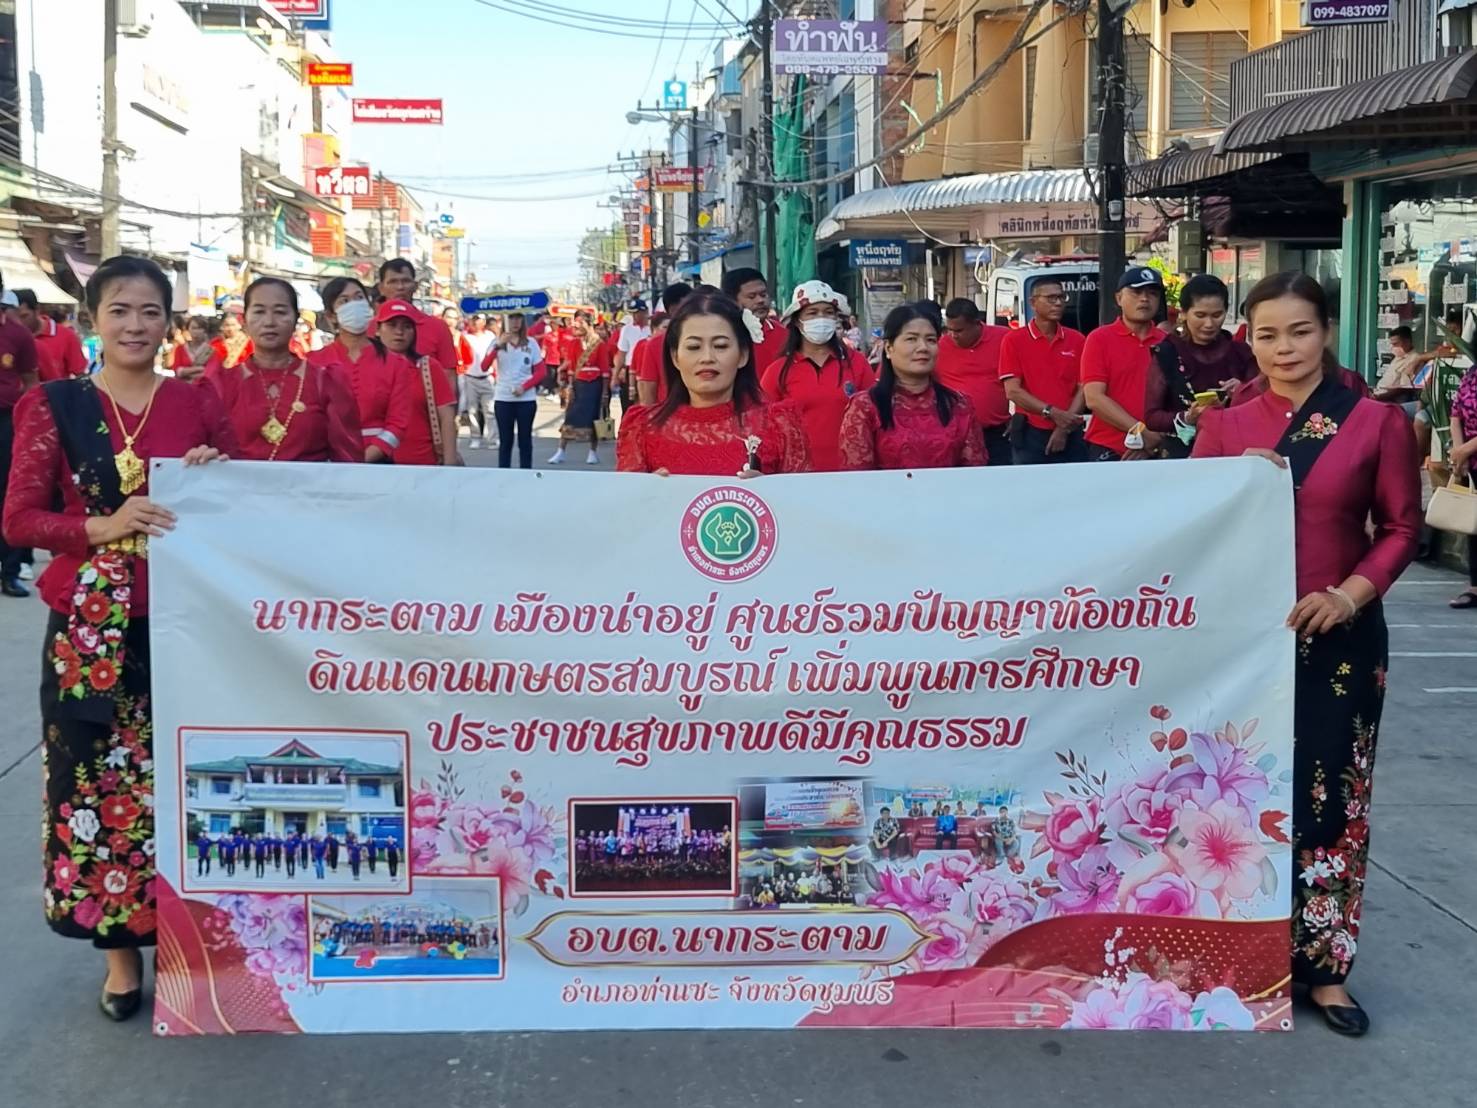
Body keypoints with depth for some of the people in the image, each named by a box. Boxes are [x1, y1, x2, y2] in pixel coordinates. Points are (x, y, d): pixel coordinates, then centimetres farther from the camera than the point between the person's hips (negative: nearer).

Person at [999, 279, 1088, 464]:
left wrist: (1064, 427, -8)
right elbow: (1013, 391, -6)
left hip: (1071, 436, 3)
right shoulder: (1014, 340, 1)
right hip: (1031, 434, -2)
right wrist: (1053, 413, -14)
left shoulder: (1077, 340, 10)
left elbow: (1084, 389, 6)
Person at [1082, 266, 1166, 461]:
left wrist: (1154, 440, -8)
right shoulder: (1100, 338, 1)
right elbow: (1094, 398, -7)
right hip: (1108, 452, -2)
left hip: (1157, 452, 2)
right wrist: (1141, 432, -13)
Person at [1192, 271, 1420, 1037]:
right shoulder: (1225, 424, 4)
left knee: (1331, 795, 3)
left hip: (1339, 638, -1)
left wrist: (1350, 594, -15)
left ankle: (1322, 963, 15)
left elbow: (1402, 526, -1)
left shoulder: (1377, 421, -2)